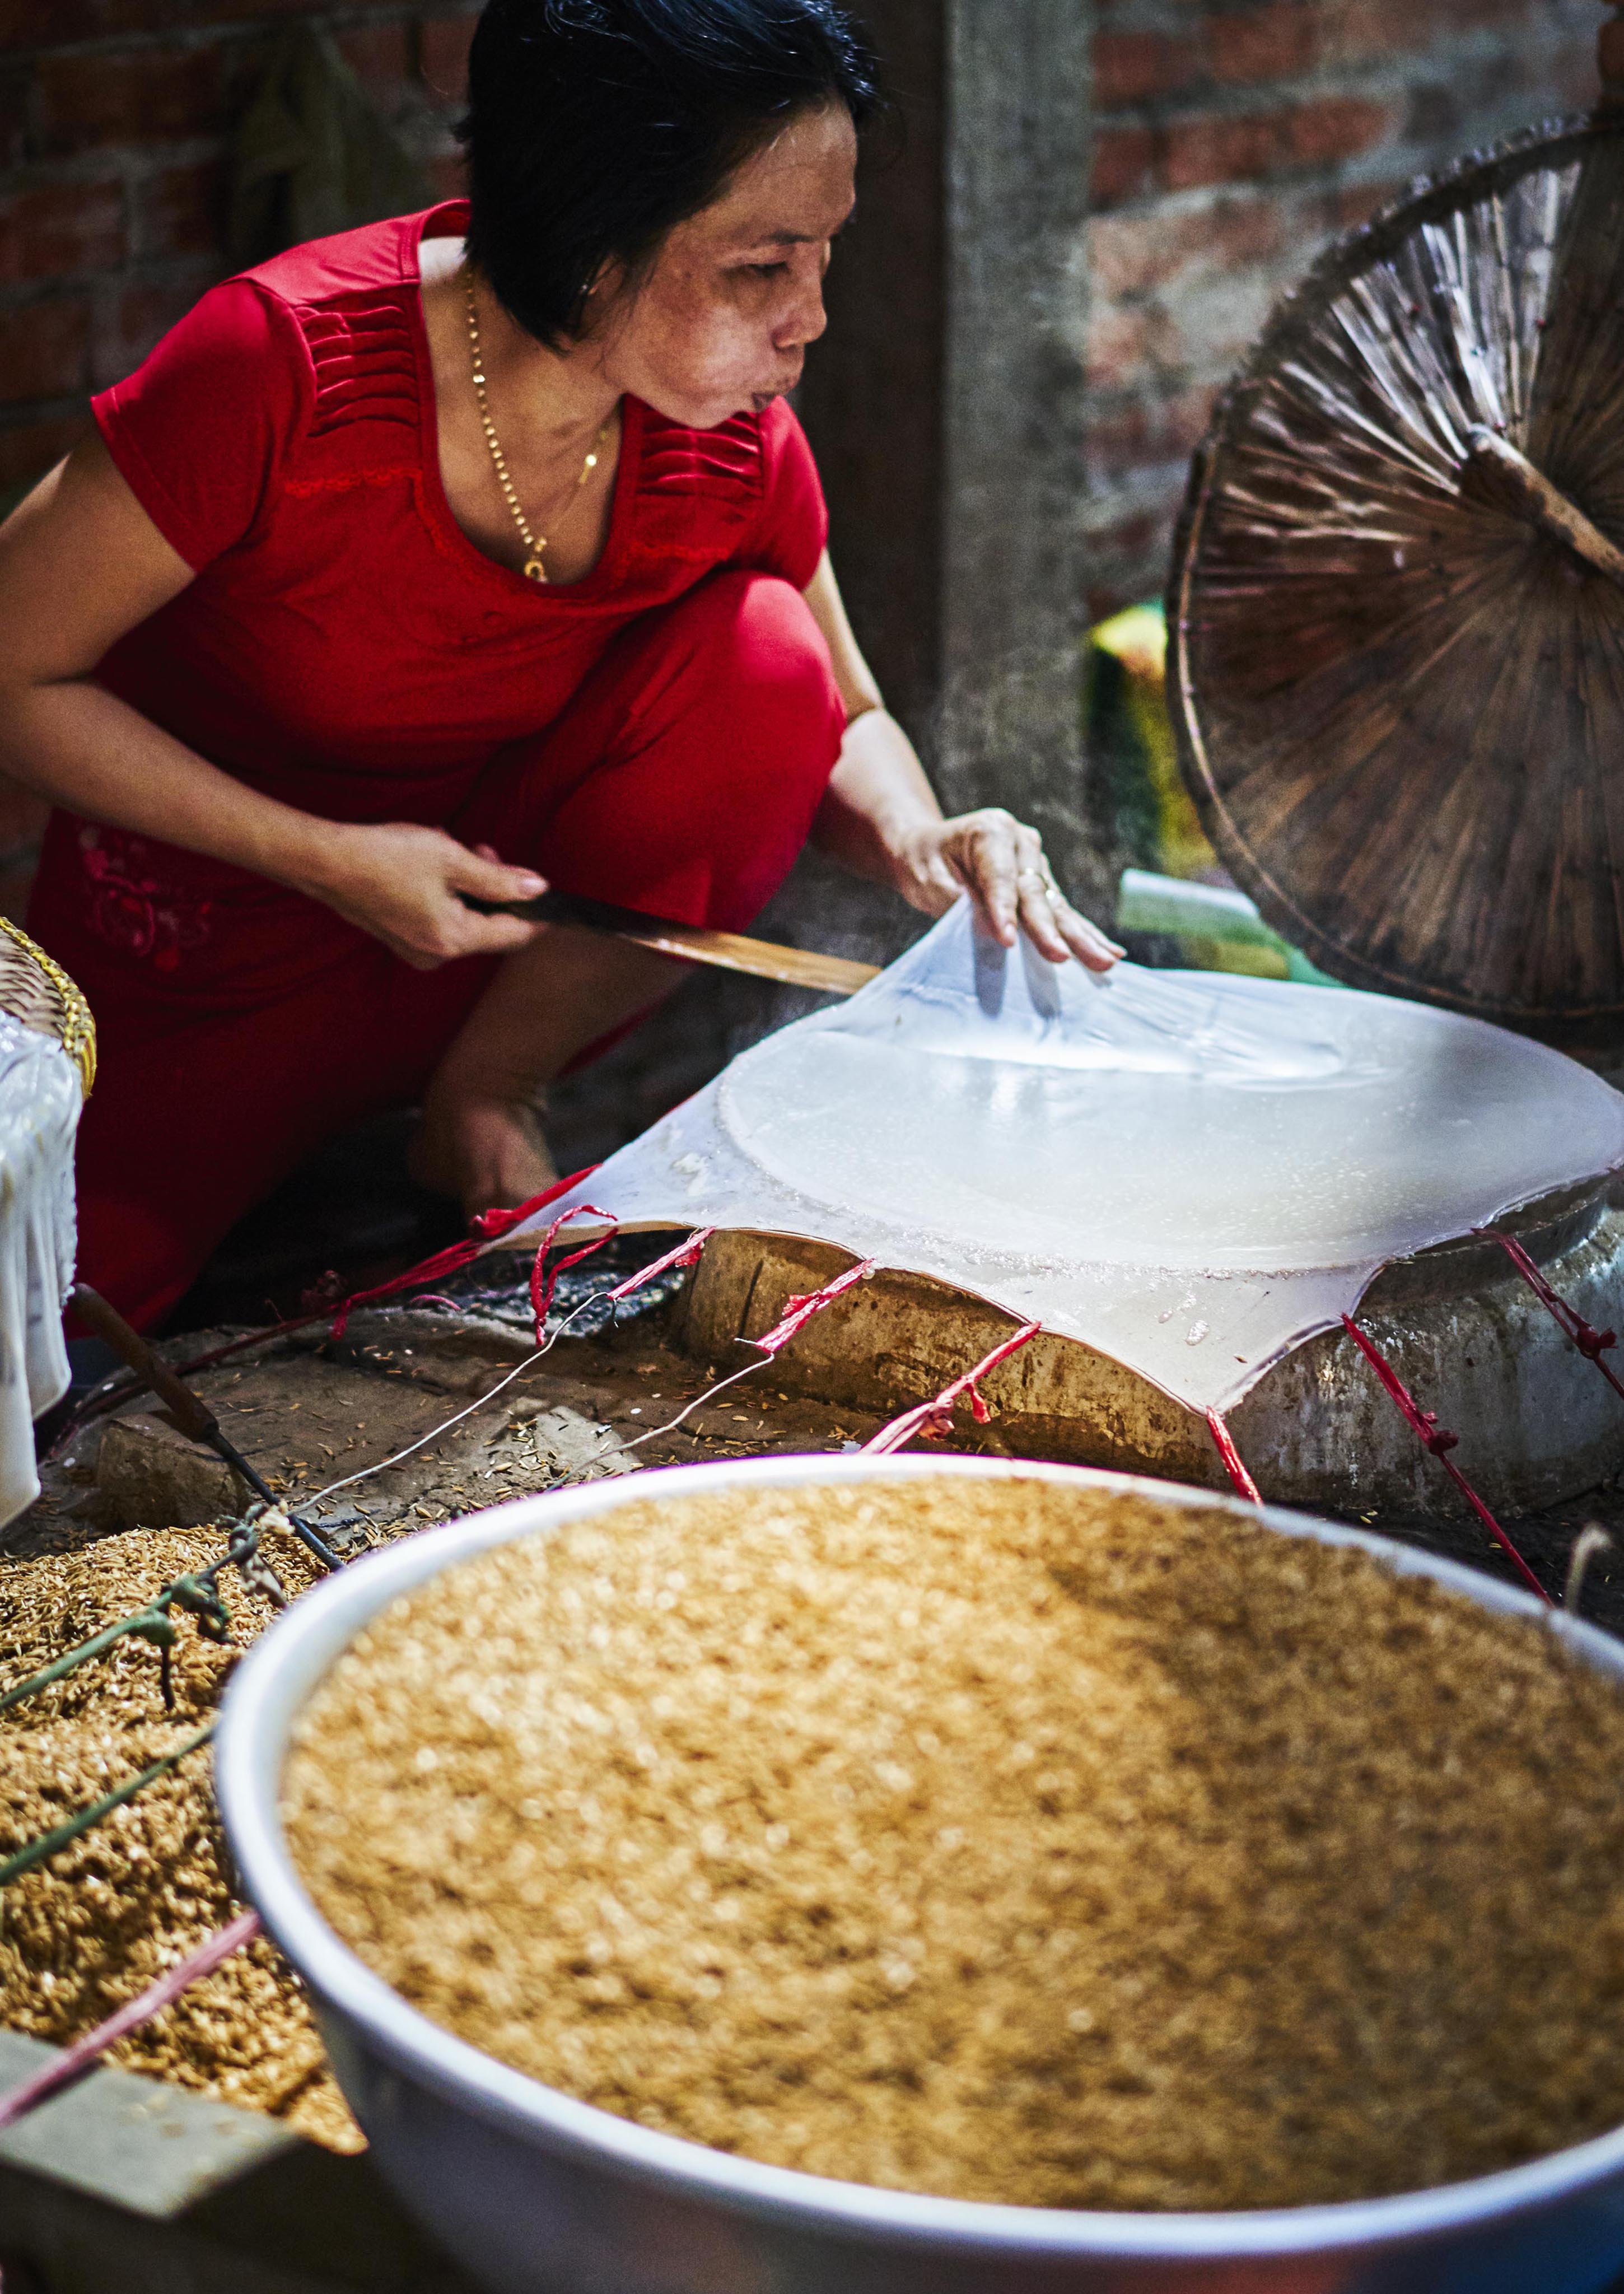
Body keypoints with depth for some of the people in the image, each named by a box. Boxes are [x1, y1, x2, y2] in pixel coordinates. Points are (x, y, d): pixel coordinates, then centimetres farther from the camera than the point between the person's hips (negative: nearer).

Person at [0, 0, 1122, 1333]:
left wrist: (918, 845, -19)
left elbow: (840, 716, 4)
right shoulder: (288, 362, -28)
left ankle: (482, 1101, -5)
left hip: (512, 936, 4)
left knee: (763, 659, -21)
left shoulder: (735, 442, -14)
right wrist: (323, 860, -24)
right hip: (214, 952, -4)